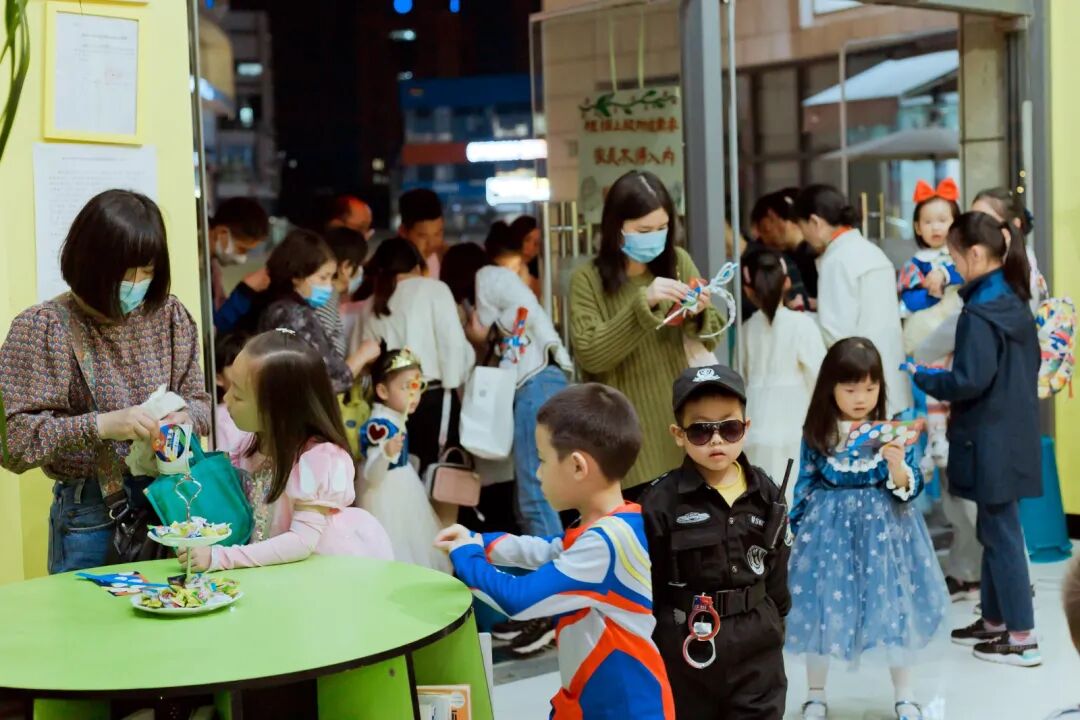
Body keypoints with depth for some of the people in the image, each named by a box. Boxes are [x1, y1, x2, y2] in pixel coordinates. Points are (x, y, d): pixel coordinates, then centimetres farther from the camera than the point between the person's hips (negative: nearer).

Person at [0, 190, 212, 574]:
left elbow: (200, 401, 10)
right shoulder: (42, 327, -10)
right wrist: (99, 425, -24)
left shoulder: (170, 316, 2)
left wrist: (185, 417, -13)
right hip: (90, 518, -4)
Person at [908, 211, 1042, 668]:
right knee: (993, 530, 18)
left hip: (991, 441, -9)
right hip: (1013, 433, 9)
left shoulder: (979, 314, -19)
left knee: (1001, 533, -3)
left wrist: (922, 378, -9)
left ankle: (1022, 638, 3)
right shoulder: (1014, 302, 9)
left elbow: (970, 381, -23)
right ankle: (995, 620, 28)